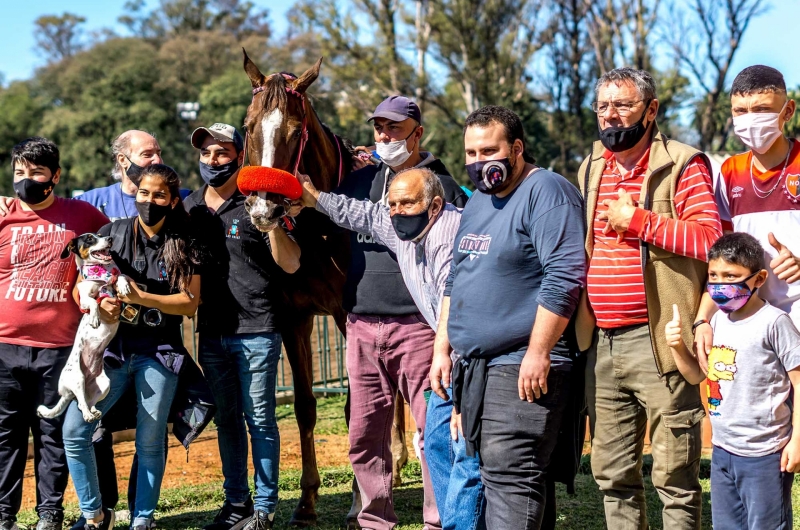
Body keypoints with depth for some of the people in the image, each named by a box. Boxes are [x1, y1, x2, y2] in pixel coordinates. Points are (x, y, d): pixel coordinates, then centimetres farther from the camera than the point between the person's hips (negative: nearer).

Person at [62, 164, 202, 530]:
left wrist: (141, 297, -17)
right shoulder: (112, 233, 5)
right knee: (74, 430, -10)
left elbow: (190, 303, -5)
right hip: (112, 346, 1)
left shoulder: (185, 245, 2)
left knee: (150, 442, 2)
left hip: (159, 352, -1)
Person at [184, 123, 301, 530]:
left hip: (256, 331, -5)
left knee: (260, 420, 0)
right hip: (211, 332, 5)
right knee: (226, 419, 13)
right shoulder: (189, 207, 10)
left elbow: (291, 264, -9)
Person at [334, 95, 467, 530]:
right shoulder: (357, 182, 14)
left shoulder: (442, 187, 3)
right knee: (365, 436, 9)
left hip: (418, 326, -4)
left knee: (432, 431, -3)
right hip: (363, 326, 4)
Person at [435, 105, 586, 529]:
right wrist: (441, 349, 19)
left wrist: (538, 352, -21)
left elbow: (564, 276, -19)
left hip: (523, 368, -9)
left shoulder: (545, 192, -10)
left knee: (510, 476, -13)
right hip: (472, 367, 9)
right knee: (491, 471, 10)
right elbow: (456, 280, 25)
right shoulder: (478, 201, 19)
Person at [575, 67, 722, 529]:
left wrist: (639, 221, -15)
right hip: (601, 344, 6)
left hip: (658, 343, -6)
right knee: (613, 475, 12)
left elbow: (711, 239, -16)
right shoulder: (591, 169, 16)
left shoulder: (682, 165, -4)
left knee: (675, 474, -1)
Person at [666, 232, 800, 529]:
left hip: (764, 454, -7)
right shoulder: (718, 320, 7)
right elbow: (697, 375, 16)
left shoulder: (773, 322, -14)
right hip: (723, 450, 7)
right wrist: (677, 347, -2)